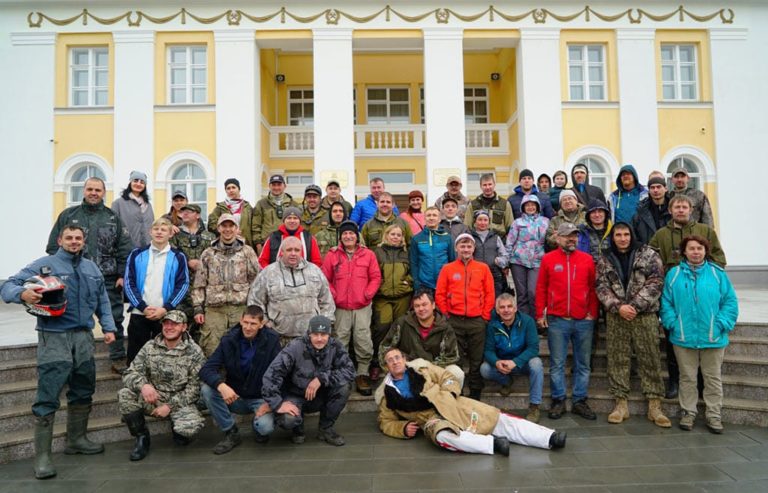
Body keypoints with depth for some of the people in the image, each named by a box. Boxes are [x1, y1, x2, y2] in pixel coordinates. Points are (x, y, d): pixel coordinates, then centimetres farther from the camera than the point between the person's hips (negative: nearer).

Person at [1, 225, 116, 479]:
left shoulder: (92, 268, 15)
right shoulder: (44, 265, -2)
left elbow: (102, 301, 20)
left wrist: (108, 327, 10)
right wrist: (23, 293, -29)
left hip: (83, 336, 6)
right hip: (54, 337, -6)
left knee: (83, 391, 15)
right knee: (48, 397, -7)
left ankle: (77, 439, 30)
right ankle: (42, 455, 0)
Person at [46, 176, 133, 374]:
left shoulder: (113, 217, 6)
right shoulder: (68, 215, 5)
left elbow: (125, 249, 4)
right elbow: (53, 246, 5)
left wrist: (122, 274, -2)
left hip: (108, 281, 0)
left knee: (114, 320, 4)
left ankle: (118, 359, 15)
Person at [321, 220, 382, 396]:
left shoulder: (368, 254, 3)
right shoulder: (332, 255, 3)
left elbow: (375, 277, 5)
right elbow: (325, 279, 4)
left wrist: (367, 294, -5)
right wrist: (333, 296, -6)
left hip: (362, 307, 0)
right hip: (340, 307, 0)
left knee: (364, 343, -2)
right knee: (339, 343, 7)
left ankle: (362, 375, 13)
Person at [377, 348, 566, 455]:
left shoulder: (420, 367, 11)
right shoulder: (386, 394, 8)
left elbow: (448, 377, 13)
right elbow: (386, 423, 12)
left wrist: (445, 396, -7)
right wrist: (403, 428, -8)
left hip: (454, 406, 2)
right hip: (432, 419, -2)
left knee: (499, 419, -8)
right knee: (442, 437, -38)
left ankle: (549, 438, -9)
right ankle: (493, 443, -36)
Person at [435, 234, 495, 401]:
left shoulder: (483, 268, 6)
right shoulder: (447, 268, 4)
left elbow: (490, 294, 6)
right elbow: (439, 295, 3)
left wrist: (485, 316, 1)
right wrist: (446, 315, -1)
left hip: (477, 321, 1)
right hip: (454, 321, 0)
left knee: (476, 360, 6)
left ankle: (475, 394, 19)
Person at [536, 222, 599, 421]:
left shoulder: (586, 259, 7)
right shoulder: (548, 259, 3)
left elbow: (592, 288, 10)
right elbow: (541, 289, 4)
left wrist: (593, 313, 3)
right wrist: (540, 314, 0)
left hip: (583, 321, 2)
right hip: (557, 321, -2)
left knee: (583, 363, 8)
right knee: (557, 363, 3)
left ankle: (580, 401, 18)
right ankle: (558, 401, 13)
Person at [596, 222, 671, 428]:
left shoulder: (648, 255, 2)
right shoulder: (605, 260, 8)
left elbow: (656, 282, -7)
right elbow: (601, 287, 2)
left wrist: (634, 305, -14)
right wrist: (618, 306, -13)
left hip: (645, 315, -2)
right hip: (616, 316, 2)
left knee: (650, 360, 1)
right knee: (617, 360, 4)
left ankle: (654, 405, 10)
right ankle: (621, 403, 13)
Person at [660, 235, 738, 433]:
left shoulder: (717, 273, 0)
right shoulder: (674, 274, 1)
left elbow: (730, 301, -1)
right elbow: (666, 302, 1)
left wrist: (721, 324, -11)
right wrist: (673, 324, -10)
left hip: (713, 337, 0)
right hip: (684, 337, 0)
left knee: (713, 378, 10)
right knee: (687, 378, 10)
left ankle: (714, 415, 22)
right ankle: (688, 412, 22)